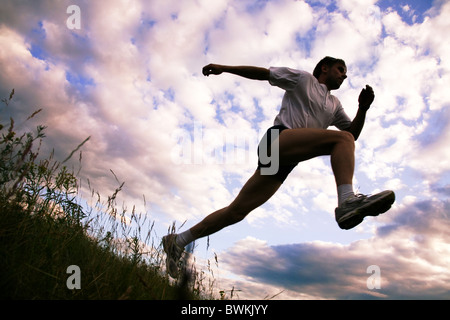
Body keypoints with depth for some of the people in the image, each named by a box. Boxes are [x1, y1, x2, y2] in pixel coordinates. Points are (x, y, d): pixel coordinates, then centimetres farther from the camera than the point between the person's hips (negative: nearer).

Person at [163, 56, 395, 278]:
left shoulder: (334, 105, 31)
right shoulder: (303, 79, 14)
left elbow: (354, 133, 25)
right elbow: (263, 73, 13)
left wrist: (363, 109, 7)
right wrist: (225, 68, 8)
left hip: (283, 164, 7)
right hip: (278, 138, -7)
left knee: (237, 211, 1)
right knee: (342, 138, -19)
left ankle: (178, 241, 9)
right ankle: (347, 201, -41)